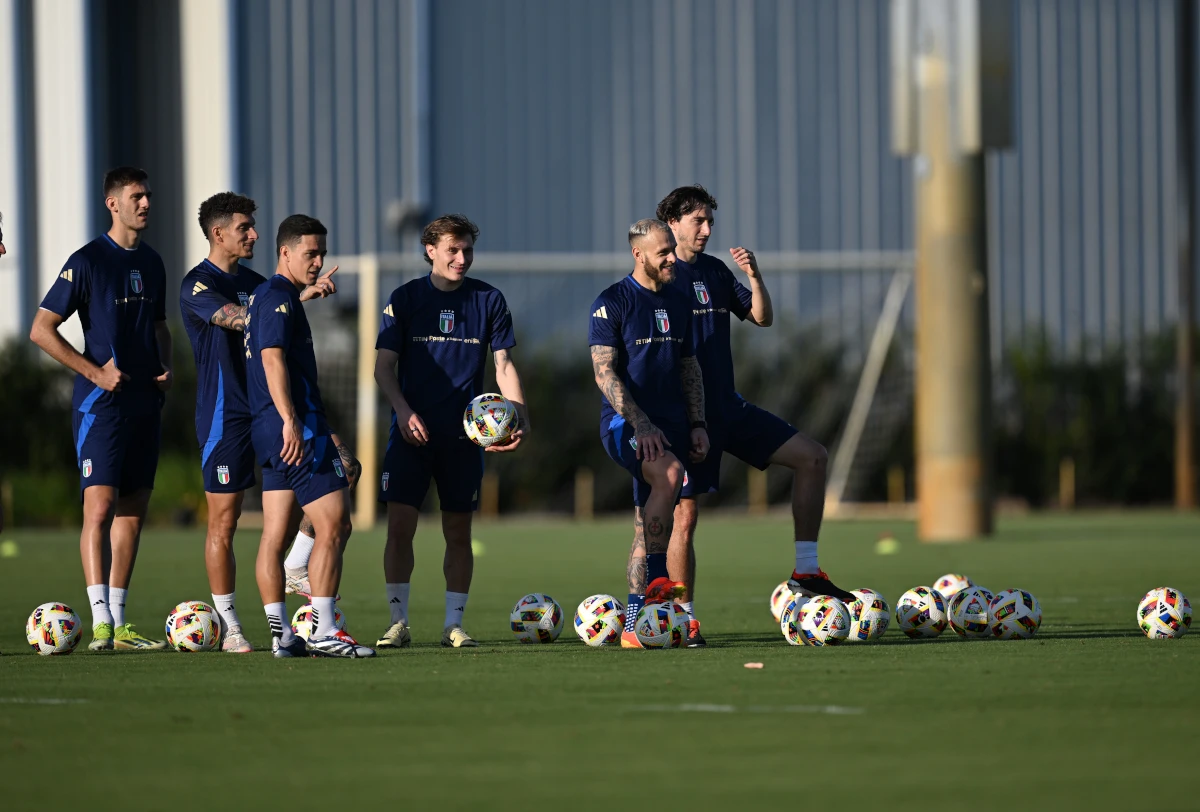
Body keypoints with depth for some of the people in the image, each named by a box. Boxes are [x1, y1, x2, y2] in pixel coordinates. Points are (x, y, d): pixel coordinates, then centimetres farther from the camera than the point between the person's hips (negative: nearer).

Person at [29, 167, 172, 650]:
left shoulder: (152, 263, 13)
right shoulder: (88, 261, -8)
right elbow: (41, 330, -8)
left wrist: (166, 367, 8)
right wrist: (96, 372, -13)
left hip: (145, 400, 7)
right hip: (101, 404, -7)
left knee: (133, 512, 7)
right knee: (100, 506, -14)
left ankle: (119, 624, 13)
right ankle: (101, 623, -18)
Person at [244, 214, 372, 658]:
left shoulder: (264, 296, 21)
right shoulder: (279, 298, -10)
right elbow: (273, 359, -21)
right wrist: (291, 421, -28)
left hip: (271, 433, 10)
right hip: (298, 431, -10)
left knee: (275, 534, 7)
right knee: (334, 525, -9)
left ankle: (281, 634, 7)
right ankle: (324, 631, -12)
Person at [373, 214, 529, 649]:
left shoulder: (489, 300, 4)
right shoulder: (405, 298, 2)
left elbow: (504, 367, 5)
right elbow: (384, 366, 1)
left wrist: (519, 420, -10)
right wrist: (403, 411, -16)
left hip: (464, 433, 1)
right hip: (412, 429, -1)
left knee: (458, 531, 4)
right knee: (400, 525, -8)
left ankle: (454, 624, 12)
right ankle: (398, 622, 0)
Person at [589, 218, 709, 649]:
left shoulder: (677, 303, 14)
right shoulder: (612, 303, -6)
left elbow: (690, 368, 21)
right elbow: (604, 372, -11)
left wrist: (697, 424, 9)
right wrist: (641, 424, -19)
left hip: (671, 425, 7)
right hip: (623, 423, -7)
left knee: (650, 522, 5)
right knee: (668, 471, -34)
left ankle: (633, 624, 9)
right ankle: (657, 580, -32)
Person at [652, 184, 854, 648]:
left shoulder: (716, 272, 13)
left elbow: (762, 318, 13)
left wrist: (754, 277, -4)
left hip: (729, 408, 7)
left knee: (811, 456, -1)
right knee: (685, 514, -7)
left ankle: (806, 571, 2)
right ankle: (685, 619, 4)